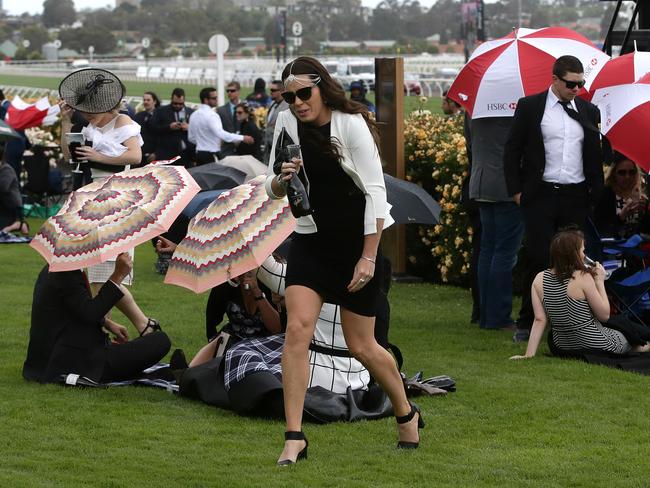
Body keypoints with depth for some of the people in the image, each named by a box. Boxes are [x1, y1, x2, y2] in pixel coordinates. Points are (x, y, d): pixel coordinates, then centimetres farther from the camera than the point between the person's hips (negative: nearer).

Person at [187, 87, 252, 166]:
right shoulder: (211, 115, -16)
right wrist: (242, 138, -32)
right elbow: (221, 134, -31)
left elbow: (191, 138, 17)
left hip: (199, 154, 9)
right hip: (212, 156, -9)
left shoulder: (194, 115, 10)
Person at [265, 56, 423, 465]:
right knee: (297, 328, -15)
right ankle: (295, 437, -13)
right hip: (311, 239, 4)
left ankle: (407, 414, 30)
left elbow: (375, 192, -14)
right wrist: (281, 180, -18)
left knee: (361, 346, 4)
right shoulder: (288, 124, -1)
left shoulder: (351, 124, -15)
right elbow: (274, 192, 7)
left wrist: (368, 257, -16)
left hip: (358, 241, -4)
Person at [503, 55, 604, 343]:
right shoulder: (529, 107, 2)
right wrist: (516, 190, -3)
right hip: (541, 196, -3)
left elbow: (595, 156, 17)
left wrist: (596, 192, 8)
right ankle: (527, 323, 4)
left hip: (576, 197, 3)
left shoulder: (588, 111, 11)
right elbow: (512, 150, 4)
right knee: (538, 259, -5)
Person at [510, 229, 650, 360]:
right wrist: (599, 281, -5)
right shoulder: (583, 278, -21)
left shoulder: (539, 280, -7)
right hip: (595, 346, -5)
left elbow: (539, 320, -10)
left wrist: (529, 354, -9)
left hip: (561, 349, 5)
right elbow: (604, 315, -13)